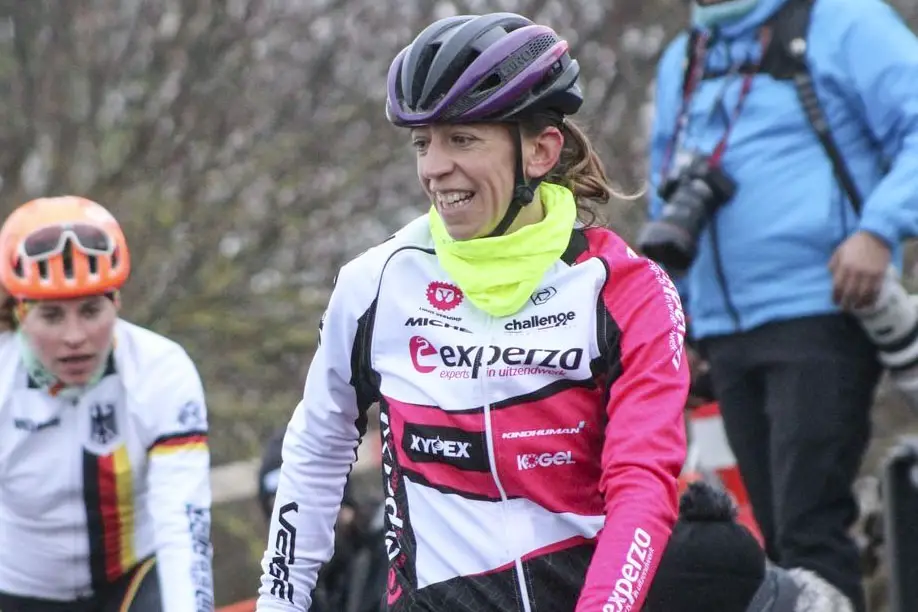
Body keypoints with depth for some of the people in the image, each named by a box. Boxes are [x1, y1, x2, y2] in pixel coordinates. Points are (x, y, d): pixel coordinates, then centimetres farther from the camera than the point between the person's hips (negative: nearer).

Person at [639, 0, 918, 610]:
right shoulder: (681, 61, 20)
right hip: (725, 328, 7)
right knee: (781, 540, 5)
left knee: (811, 535, -15)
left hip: (819, 313, -7)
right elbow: (668, 189, 31)